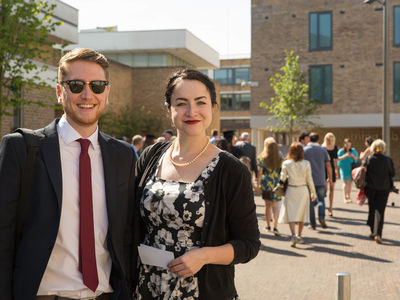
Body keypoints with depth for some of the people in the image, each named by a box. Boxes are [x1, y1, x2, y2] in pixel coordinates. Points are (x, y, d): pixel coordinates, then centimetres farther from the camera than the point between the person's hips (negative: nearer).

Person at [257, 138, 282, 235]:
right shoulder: (280, 159, 0)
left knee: (268, 205, 14)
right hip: (277, 185, 0)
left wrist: (258, 184, 1)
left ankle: (268, 225, 25)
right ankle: (275, 226, -14)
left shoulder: (262, 158, -4)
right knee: (275, 206, -1)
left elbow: (260, 173, -5)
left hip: (266, 184, 0)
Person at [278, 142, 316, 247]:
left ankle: (294, 235, -17)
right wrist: (313, 193, 9)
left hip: (291, 190, -1)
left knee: (291, 214, 2)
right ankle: (299, 236, 21)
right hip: (303, 190, 1)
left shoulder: (286, 164, -7)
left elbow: (282, 178, -4)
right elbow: (309, 180, -1)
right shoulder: (306, 164, -5)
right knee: (302, 214, 14)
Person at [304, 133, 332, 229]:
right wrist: (330, 178, 15)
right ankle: (321, 217, -10)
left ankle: (312, 223, 5)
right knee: (321, 199, 13)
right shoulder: (323, 150, 4)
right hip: (321, 180, 1)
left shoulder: (304, 150, 0)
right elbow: (328, 165, 4)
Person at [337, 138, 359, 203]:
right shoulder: (341, 151, 1)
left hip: (351, 168, 3)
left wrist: (353, 156, -11)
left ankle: (348, 197, 9)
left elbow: (356, 159, 9)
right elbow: (338, 159, -4)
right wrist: (345, 156, -16)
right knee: (345, 182, -9)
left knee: (350, 182, 0)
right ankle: (345, 198, -8)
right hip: (344, 168, -3)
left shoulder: (353, 150, 8)